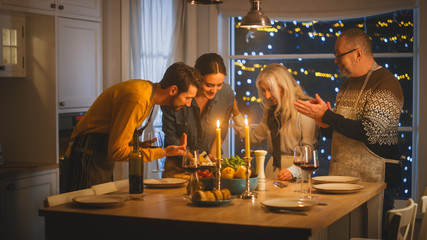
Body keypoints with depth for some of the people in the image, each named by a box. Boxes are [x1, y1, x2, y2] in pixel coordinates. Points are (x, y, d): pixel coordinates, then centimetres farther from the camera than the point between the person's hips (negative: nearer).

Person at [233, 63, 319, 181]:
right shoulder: (270, 109, 17)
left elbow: (310, 149, -9)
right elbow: (253, 138, 20)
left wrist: (294, 170, -20)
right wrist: (236, 113, 17)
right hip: (272, 169, 5)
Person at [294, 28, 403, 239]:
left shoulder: (385, 84, -12)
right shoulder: (349, 83, 16)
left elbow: (370, 132, -23)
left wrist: (326, 115, -18)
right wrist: (325, 125, -2)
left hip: (373, 181, -8)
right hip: (341, 178, 8)